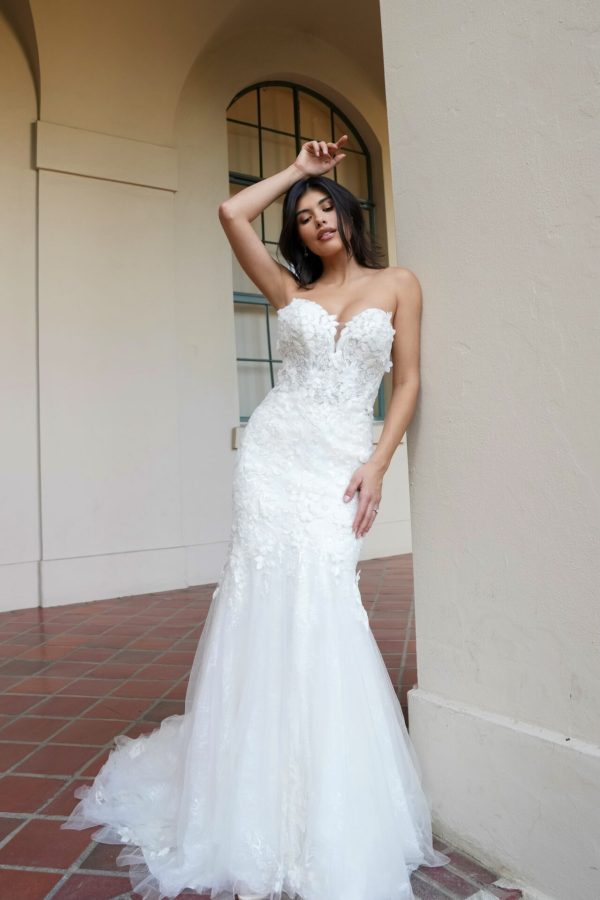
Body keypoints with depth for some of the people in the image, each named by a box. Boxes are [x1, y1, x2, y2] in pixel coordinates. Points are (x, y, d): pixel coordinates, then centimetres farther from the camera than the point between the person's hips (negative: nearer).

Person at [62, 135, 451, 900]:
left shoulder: (397, 284, 13)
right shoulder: (291, 289, 17)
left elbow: (408, 381, 6)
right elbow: (231, 213, 12)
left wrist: (377, 464, -5)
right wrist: (296, 169, 22)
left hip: (340, 462, -1)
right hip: (274, 451, 2)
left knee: (318, 611, -11)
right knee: (267, 605, -4)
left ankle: (331, 820, 9)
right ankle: (260, 803, 14)